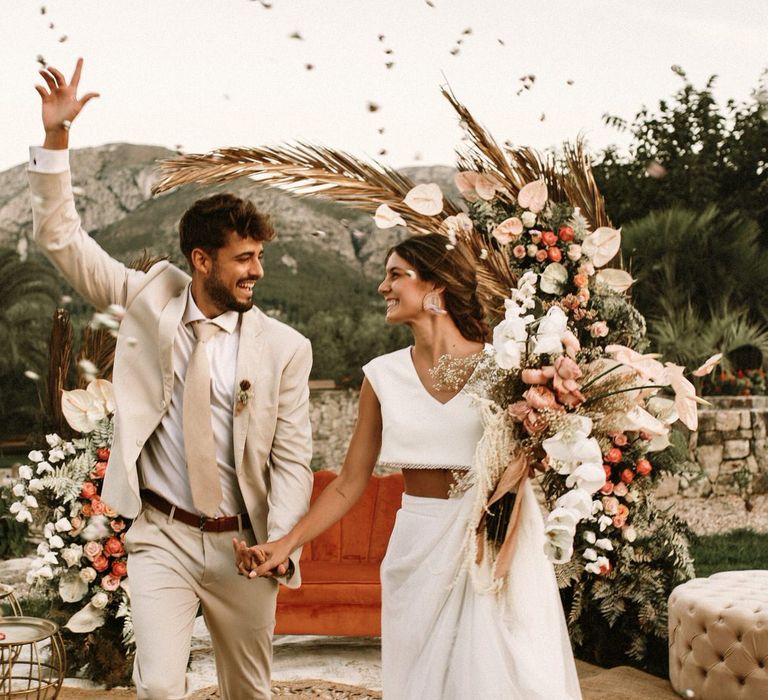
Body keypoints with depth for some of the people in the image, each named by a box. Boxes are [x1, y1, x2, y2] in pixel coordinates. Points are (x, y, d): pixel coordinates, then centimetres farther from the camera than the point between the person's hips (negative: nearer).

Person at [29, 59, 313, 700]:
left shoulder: (284, 347, -6)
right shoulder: (151, 301, -1)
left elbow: (292, 459, -4)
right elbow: (61, 237, 0)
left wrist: (278, 542, -19)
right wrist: (55, 134, -10)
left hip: (242, 544, 1)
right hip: (162, 534, 0)